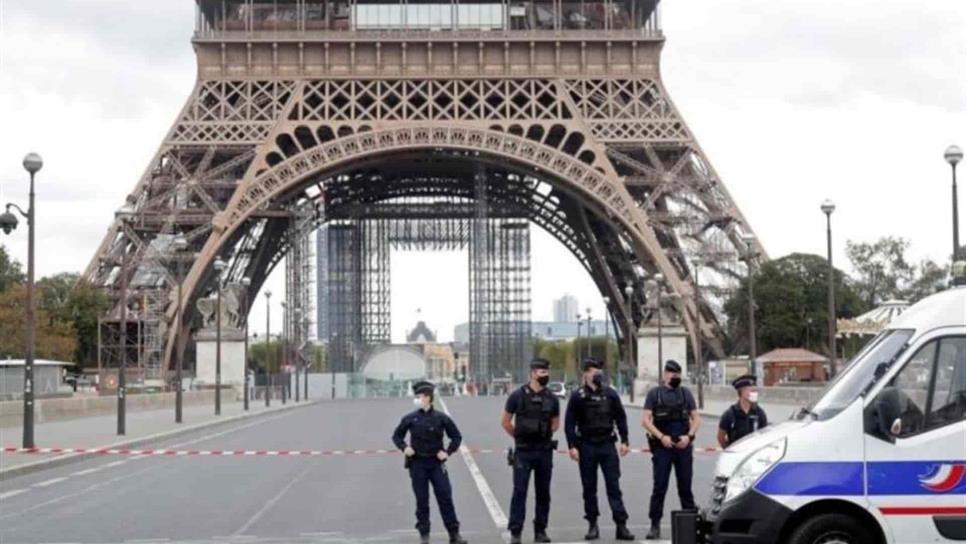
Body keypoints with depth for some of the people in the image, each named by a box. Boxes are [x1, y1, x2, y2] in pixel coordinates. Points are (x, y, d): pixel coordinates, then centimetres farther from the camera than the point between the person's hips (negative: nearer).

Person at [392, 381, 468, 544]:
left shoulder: (441, 418, -3)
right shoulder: (410, 419, 0)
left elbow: (456, 436, 6)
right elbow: (397, 436, 12)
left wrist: (448, 452, -5)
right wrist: (404, 447, -5)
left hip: (436, 463, -1)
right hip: (417, 464, 1)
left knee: (445, 498, -2)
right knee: (422, 501, 5)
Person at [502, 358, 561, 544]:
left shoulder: (551, 399, 4)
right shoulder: (518, 396, -5)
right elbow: (506, 422, 4)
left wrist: (543, 435, 9)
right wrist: (520, 437, 8)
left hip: (544, 451, 3)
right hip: (523, 452, -3)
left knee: (543, 492, 7)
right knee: (519, 491, -5)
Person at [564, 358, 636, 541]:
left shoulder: (610, 394, 5)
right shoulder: (577, 396, -2)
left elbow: (621, 417, 10)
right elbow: (569, 423, -2)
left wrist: (624, 441, 4)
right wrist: (572, 446, -9)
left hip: (608, 445, 1)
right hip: (586, 447, -1)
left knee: (614, 486, -2)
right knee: (589, 488, 6)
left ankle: (621, 525, -2)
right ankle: (592, 525, 14)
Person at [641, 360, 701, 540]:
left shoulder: (685, 393, 11)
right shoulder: (654, 393, 3)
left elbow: (696, 418, 10)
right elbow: (645, 420, -2)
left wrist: (689, 436, -6)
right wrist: (661, 437, -13)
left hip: (683, 446, 2)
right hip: (662, 446, -2)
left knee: (685, 486, 7)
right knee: (660, 487, -3)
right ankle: (655, 525, -1)